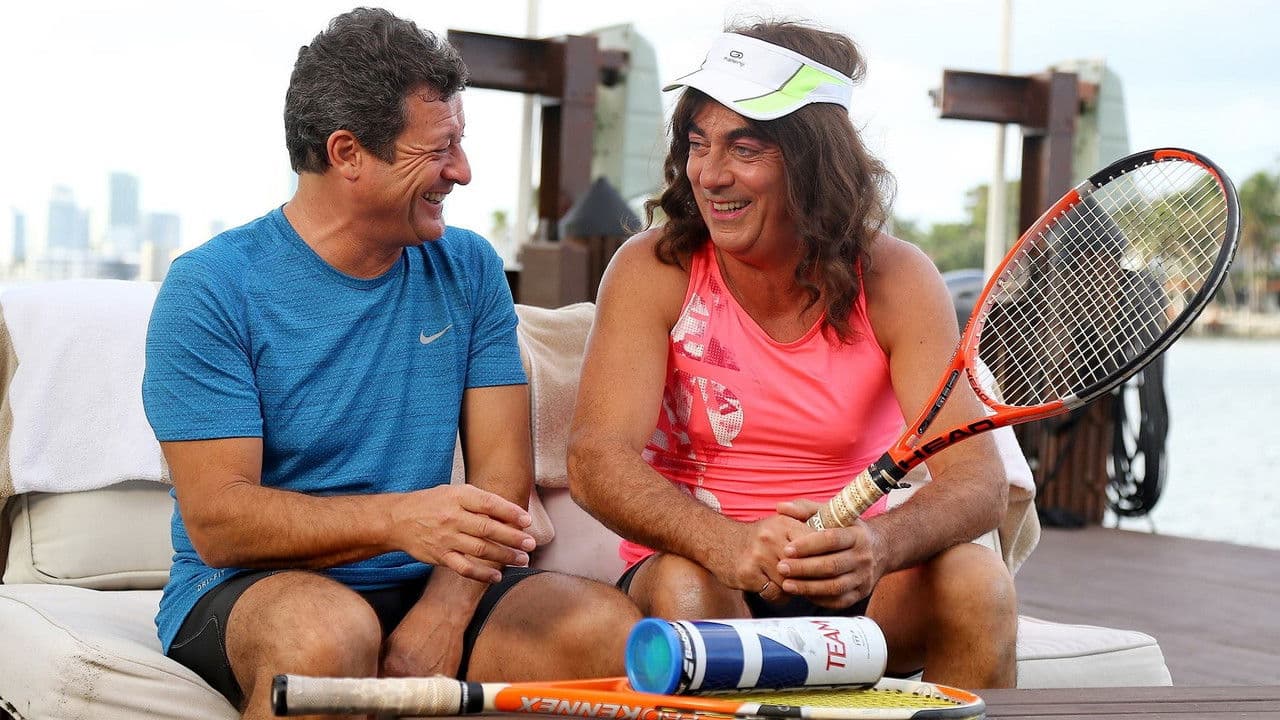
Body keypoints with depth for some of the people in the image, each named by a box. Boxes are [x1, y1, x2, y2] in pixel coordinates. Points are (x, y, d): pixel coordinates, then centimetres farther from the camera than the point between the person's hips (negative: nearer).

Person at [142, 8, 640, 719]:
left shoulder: (468, 270, 7)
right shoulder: (211, 287, -8)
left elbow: (501, 475, -1)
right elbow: (216, 520, -15)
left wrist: (440, 615, -19)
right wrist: (399, 518, -31)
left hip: (428, 584, 4)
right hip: (248, 589, -3)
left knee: (607, 625, -23)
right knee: (331, 631, -37)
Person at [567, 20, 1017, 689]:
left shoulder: (894, 279, -7)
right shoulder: (653, 271, -7)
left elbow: (977, 477, -16)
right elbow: (595, 458, -20)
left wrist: (877, 545, -40)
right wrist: (726, 543, -40)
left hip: (855, 590, 1)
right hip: (698, 570, -1)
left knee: (977, 580, -28)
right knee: (682, 588, -34)